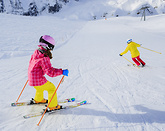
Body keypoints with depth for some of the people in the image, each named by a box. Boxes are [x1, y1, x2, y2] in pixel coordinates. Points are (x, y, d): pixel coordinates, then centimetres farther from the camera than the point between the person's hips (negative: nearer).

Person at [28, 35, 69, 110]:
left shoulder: (36, 53, 1)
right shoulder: (44, 59, -27)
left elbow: (31, 62, 21)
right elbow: (50, 72, -29)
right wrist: (62, 72, -24)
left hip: (31, 78, 9)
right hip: (38, 81, -9)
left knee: (40, 88, 33)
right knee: (51, 88, 6)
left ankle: (38, 99, 56)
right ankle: (53, 106, 16)